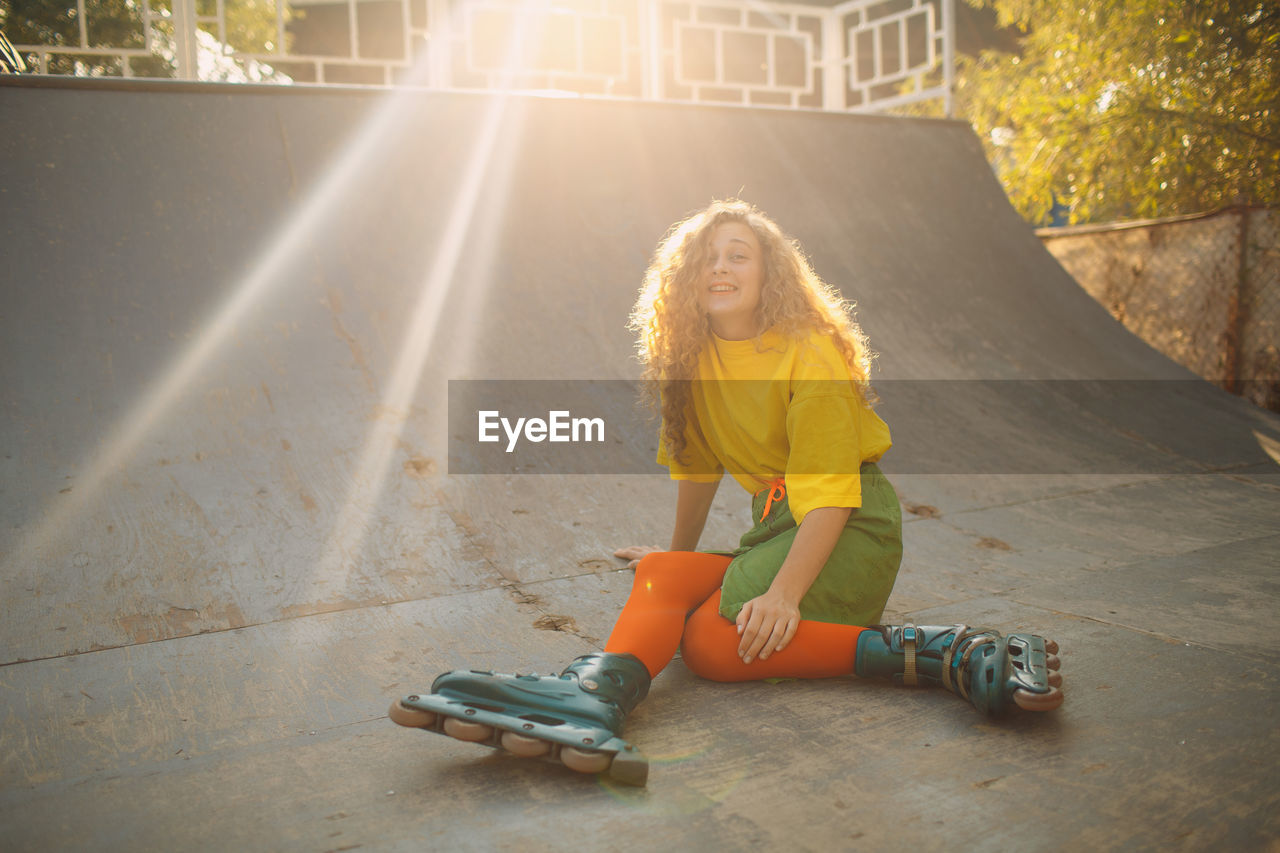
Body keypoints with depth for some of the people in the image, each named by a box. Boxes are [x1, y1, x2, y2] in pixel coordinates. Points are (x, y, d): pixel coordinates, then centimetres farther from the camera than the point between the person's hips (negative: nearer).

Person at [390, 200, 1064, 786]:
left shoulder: (810, 354, -14)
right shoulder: (696, 357, 8)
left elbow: (830, 493, -21)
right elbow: (697, 462, 17)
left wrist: (784, 593, -31)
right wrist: (678, 554, 24)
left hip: (851, 526, -7)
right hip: (774, 523, 7)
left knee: (713, 641, -27)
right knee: (661, 577, -17)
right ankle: (599, 692, -44)